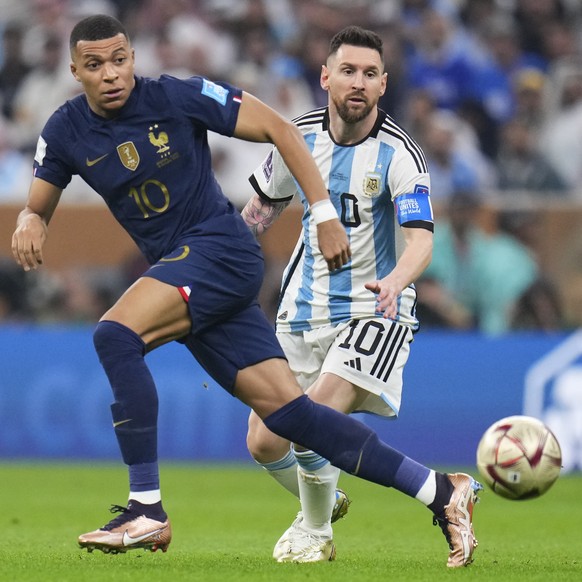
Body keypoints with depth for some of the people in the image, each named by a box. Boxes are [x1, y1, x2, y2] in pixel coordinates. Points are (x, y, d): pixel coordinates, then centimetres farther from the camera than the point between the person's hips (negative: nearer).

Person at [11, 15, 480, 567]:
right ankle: (440, 493, 1)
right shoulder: (66, 131, 5)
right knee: (285, 410, -3)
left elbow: (276, 127, -4)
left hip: (221, 251, -6)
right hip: (177, 277, 6)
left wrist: (324, 214, -8)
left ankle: (146, 509, -22)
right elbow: (36, 207, 15)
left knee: (115, 334, -28)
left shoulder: (177, 97, -9)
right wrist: (29, 224, -11)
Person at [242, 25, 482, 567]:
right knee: (264, 441, 0)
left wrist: (396, 280, -48)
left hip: (373, 309, -5)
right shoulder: (299, 136, -1)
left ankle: (315, 534, 6)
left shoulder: (398, 154, -15)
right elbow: (262, 207, 18)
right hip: (303, 310, 5)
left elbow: (421, 238, -27)